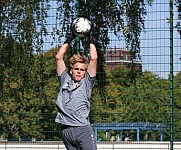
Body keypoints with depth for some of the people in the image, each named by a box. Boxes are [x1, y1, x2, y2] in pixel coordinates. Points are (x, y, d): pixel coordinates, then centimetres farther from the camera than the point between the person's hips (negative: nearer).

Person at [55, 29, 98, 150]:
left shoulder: (87, 82, 12)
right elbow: (59, 57, 18)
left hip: (83, 128, -2)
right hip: (66, 130, 2)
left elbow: (94, 59, 7)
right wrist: (68, 40, 24)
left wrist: (91, 41, 18)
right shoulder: (65, 80, 18)